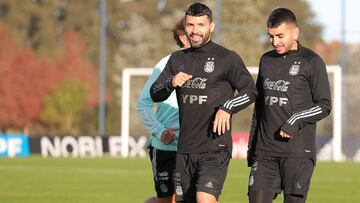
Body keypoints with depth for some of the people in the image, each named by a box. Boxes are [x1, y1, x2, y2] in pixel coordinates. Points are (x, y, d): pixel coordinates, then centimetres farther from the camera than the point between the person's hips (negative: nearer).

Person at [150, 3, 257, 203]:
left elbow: (250, 91, -3)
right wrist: (171, 83, -9)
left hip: (216, 147, -6)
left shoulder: (227, 58, -1)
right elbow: (155, 94, 13)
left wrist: (227, 108, -19)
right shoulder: (178, 59, 14)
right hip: (185, 148, 6)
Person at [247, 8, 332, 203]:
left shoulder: (312, 62, -1)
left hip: (298, 150, -5)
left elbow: (324, 106, -3)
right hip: (265, 150, 5)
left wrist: (295, 121, -17)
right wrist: (251, 146, 19)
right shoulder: (266, 60, 16)